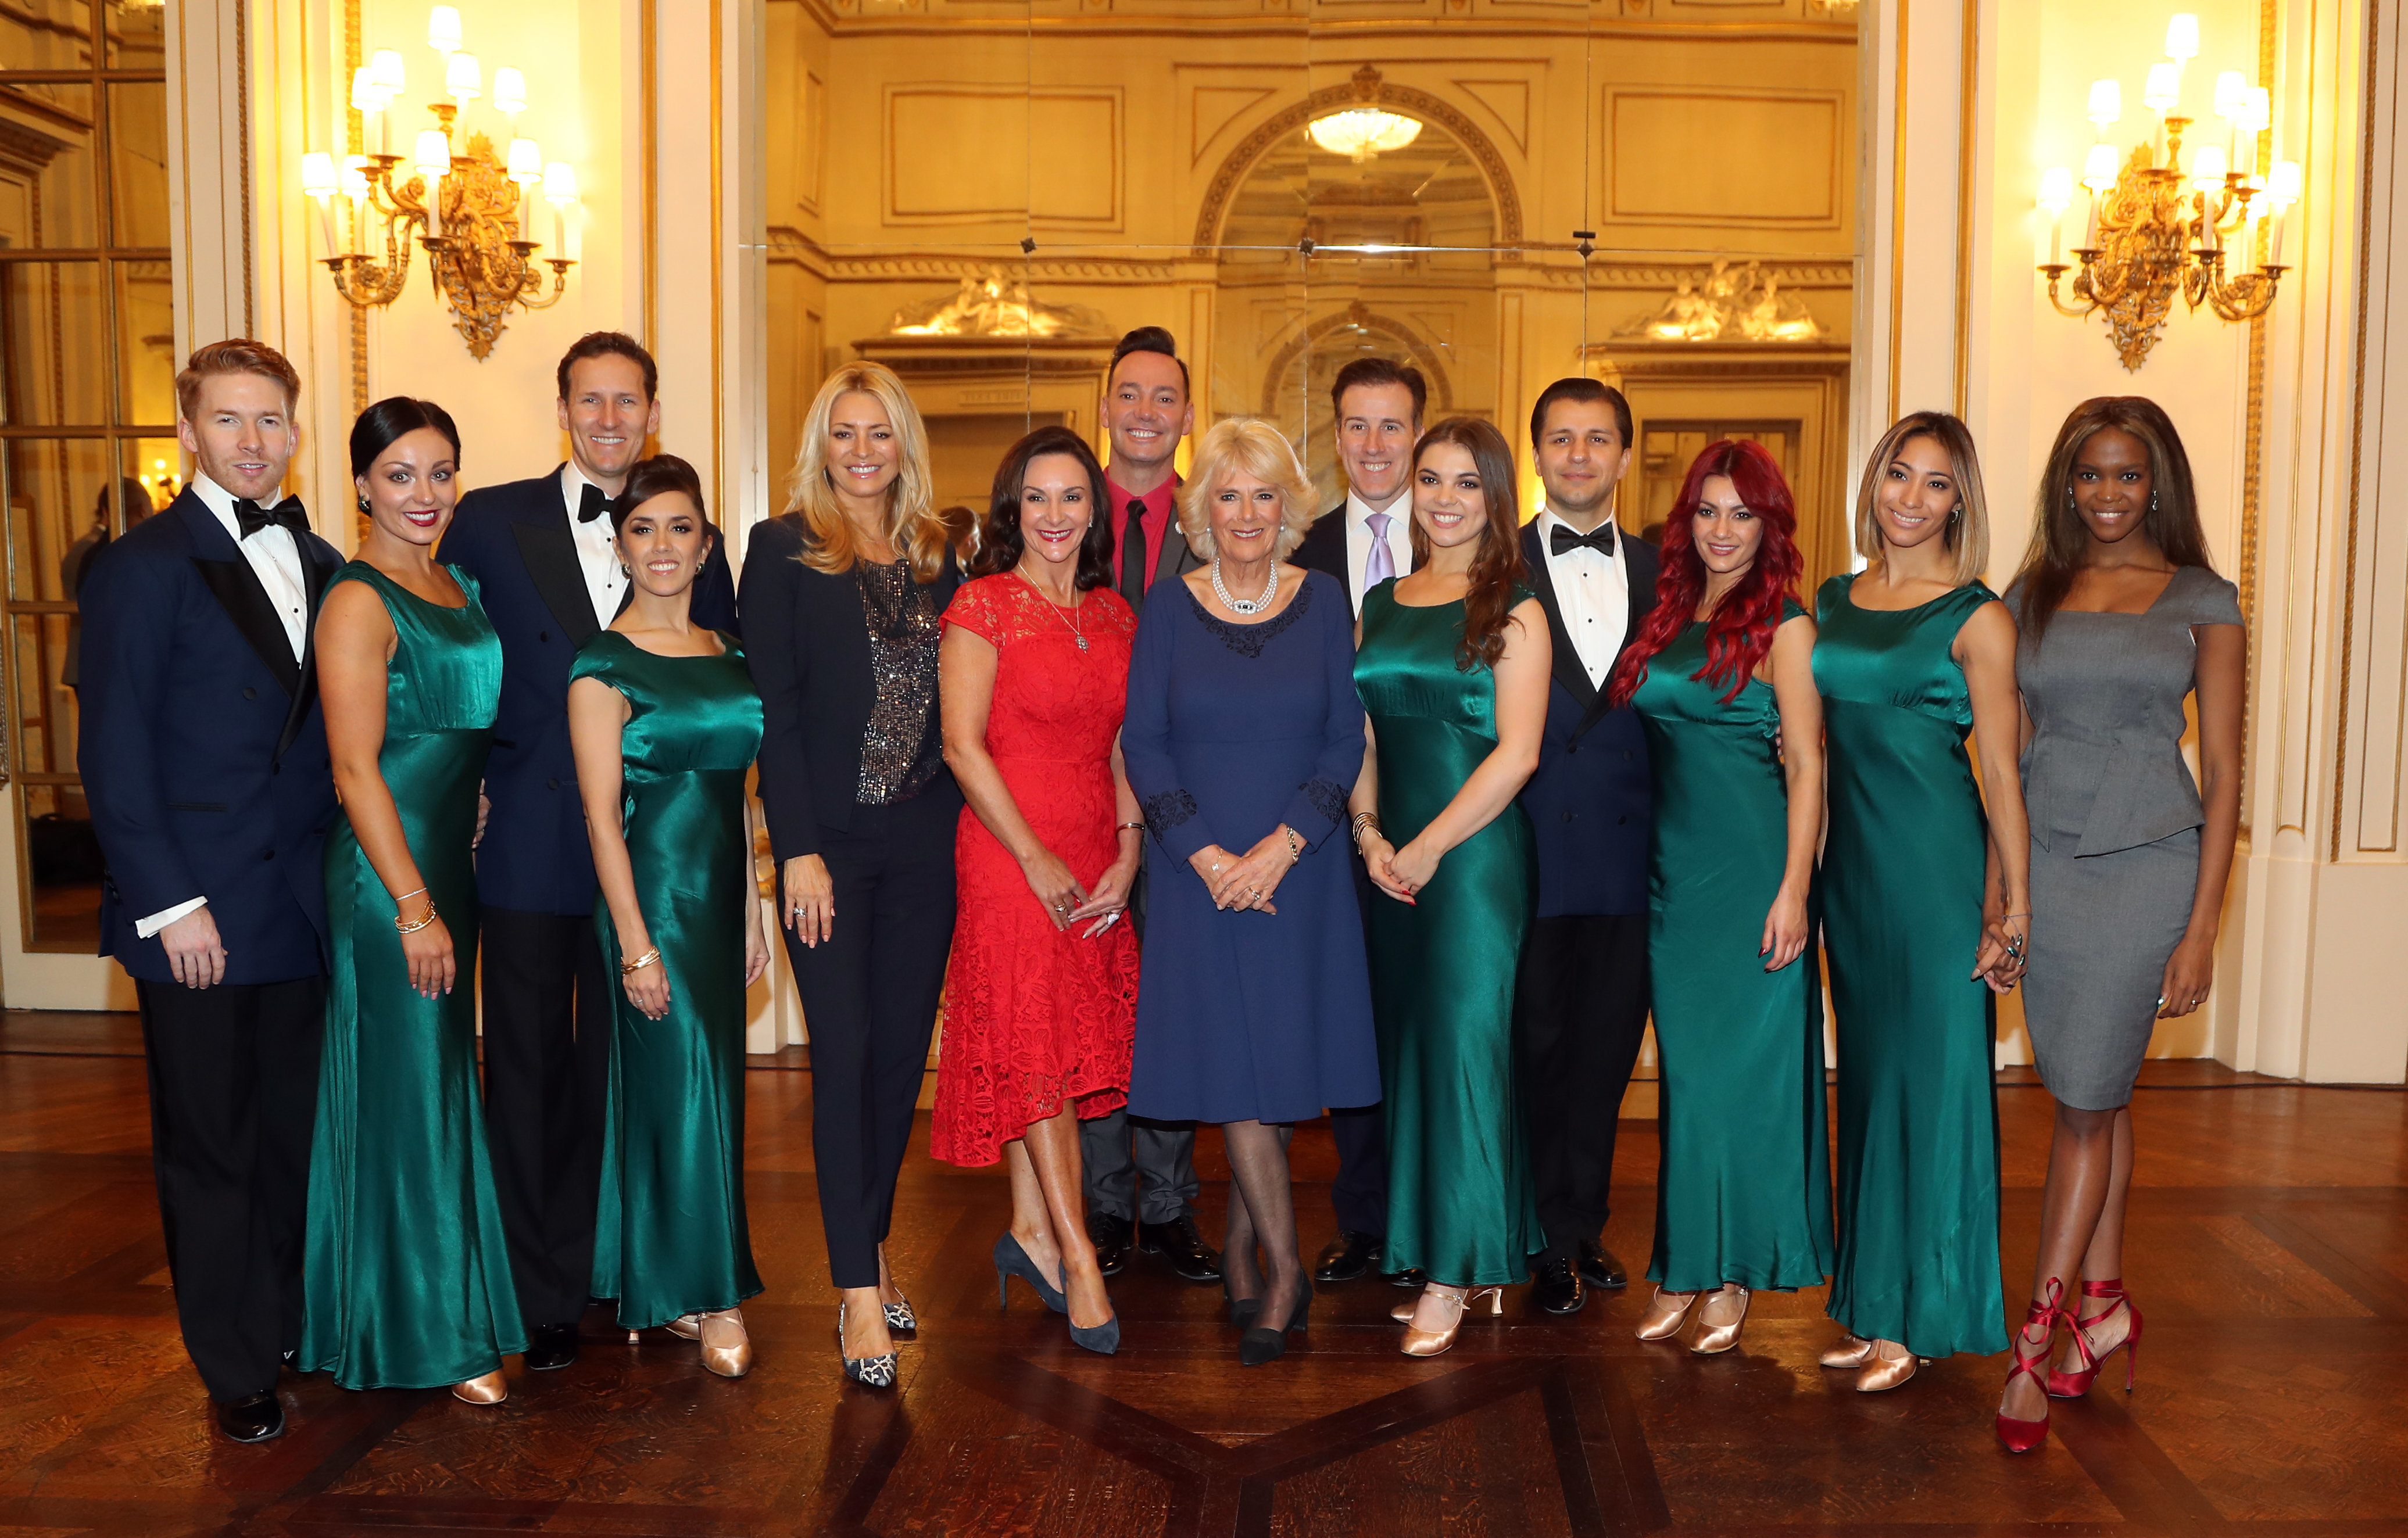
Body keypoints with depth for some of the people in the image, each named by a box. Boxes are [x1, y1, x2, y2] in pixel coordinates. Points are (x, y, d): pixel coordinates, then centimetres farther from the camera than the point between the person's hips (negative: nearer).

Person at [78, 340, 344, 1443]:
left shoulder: (321, 565, 12)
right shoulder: (143, 565, -5)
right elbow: (114, 754, -8)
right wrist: (167, 904, -12)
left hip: (301, 908, 5)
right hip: (196, 914, -4)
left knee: (298, 1133, 10)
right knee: (210, 1146, 7)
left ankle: (297, 1327, 27)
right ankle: (237, 1369, 21)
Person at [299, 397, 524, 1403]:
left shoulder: (458, 587, 11)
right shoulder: (358, 602, -13)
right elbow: (356, 768, -17)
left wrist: (444, 892, 12)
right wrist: (413, 905, -19)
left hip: (452, 859, 8)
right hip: (387, 868, -8)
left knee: (440, 1081, 16)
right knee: (411, 1090, 1)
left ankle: (443, 1301, 30)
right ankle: (434, 1334, 13)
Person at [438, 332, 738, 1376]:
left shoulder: (689, 539, 6)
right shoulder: (489, 523, 2)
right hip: (529, 847, -1)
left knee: (614, 1069, 11)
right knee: (527, 1071, 6)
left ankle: (599, 1270, 26)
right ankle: (538, 1296, 18)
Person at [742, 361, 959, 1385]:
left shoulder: (938, 556, 11)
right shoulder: (782, 551, -1)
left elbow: (955, 706, 12)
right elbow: (773, 709, -6)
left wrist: (962, 822, 3)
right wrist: (798, 849, -12)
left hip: (925, 839, 4)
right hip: (829, 837, -4)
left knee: (903, 1050, 9)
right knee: (846, 1052, -4)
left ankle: (871, 1251, 26)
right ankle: (860, 1293, 2)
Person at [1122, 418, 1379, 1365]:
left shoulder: (1324, 605, 3)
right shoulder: (1170, 613, 2)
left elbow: (1346, 742, 0)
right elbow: (1143, 747, -1)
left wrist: (1284, 842, -12)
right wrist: (1208, 853, -11)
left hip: (1301, 870, 1)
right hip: (1203, 870, -1)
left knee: (1280, 1059, 4)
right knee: (1232, 1064, -3)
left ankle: (1241, 1252, 22)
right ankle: (1284, 1269, 7)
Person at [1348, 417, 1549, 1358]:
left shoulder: (1512, 608, -3)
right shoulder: (1380, 604, 14)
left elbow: (1517, 752, -10)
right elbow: (1360, 734, 12)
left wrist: (1431, 846, -13)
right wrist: (1367, 832, -3)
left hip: (1475, 851, -6)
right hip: (1393, 859, 6)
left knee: (1463, 1040, -4)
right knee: (1408, 1047, 7)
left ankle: (1455, 1275, 7)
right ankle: (1476, 1263, 20)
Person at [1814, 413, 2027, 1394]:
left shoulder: (1975, 617, -5)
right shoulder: (1831, 601, 11)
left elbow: (2003, 773, -7)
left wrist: (2015, 908, -10)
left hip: (1937, 862, -6)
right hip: (1852, 859, 6)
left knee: (1931, 1075, 0)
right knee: (1867, 1074, 12)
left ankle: (1923, 1314, 12)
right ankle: (1870, 1302, 23)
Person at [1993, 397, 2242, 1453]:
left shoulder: (2203, 602, 2)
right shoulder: (2032, 595, 9)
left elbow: (2221, 775, 0)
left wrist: (2202, 929, -6)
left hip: (2147, 864, -2)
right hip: (2044, 861, 3)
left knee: (2088, 1101, -4)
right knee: (2095, 1095, 10)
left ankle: (2036, 1328, 4)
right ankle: (2104, 1305, 22)